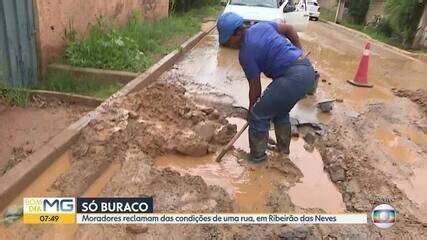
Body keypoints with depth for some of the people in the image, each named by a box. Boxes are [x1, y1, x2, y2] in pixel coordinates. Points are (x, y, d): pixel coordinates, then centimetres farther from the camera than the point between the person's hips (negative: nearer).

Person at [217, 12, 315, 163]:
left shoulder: (246, 53, -9)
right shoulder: (261, 26, 12)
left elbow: (255, 87, -3)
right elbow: (290, 29, 21)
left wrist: (251, 110, 12)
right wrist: (299, 52, 24)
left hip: (293, 76, -9)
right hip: (308, 70, 9)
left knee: (258, 115, 2)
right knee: (280, 111, 27)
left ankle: (257, 156, 15)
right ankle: (283, 148, 41)